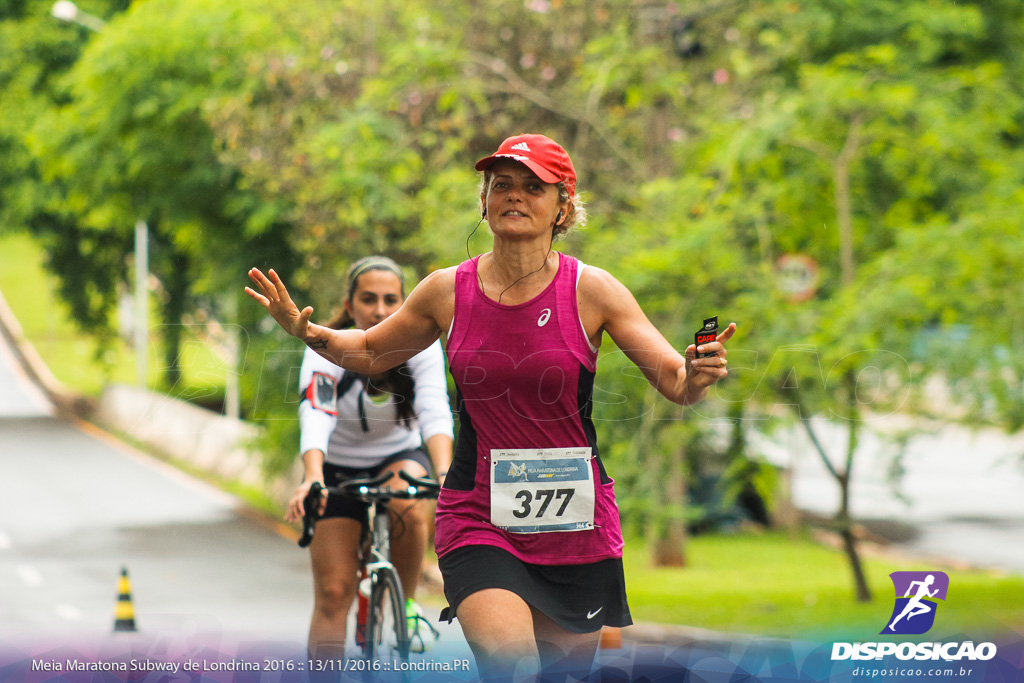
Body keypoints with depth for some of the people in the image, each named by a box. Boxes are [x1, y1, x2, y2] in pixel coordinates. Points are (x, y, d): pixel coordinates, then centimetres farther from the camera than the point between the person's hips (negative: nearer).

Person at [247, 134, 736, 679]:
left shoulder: (592, 291, -5)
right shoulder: (448, 291, 0)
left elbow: (675, 384, -4)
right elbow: (371, 353, 17)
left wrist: (696, 375, -28)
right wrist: (309, 333, -2)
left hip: (576, 522, 1)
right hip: (477, 518, -1)